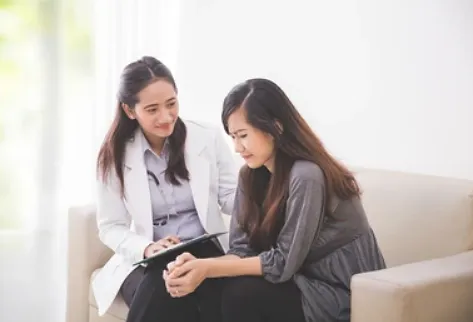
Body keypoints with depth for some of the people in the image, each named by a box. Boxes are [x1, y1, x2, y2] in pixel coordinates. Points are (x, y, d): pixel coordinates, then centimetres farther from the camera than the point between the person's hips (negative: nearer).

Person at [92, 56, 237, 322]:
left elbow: (232, 200, 3)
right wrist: (147, 248, -18)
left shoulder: (208, 138, 2)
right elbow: (111, 227, 3)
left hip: (206, 252, 0)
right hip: (146, 262, 0)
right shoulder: (115, 155, 1)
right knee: (160, 295, -35)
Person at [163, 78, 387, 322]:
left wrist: (209, 269, -23)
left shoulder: (306, 176, -23)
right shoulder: (251, 176, 2)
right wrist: (200, 265, -23)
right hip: (305, 282, 7)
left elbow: (284, 262, -21)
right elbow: (242, 249, -4)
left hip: (344, 292, -7)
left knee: (241, 294, -24)